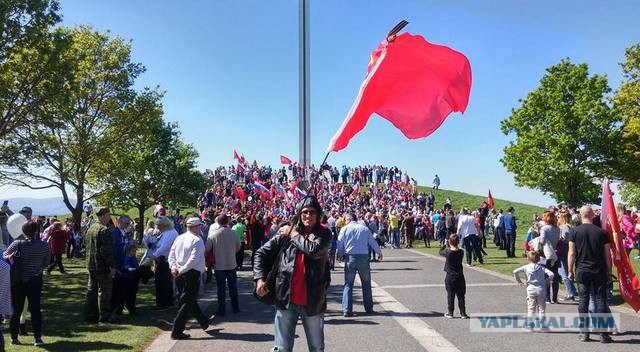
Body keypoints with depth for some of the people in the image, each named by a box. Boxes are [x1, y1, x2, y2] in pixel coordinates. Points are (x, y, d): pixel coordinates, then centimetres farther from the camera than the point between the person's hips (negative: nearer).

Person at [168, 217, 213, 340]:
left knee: (190, 300, 21)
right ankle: (177, 332, 2)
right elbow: (193, 260, -23)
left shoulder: (179, 238, 7)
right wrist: (182, 270, -16)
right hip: (192, 274, -8)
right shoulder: (197, 240, -15)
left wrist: (174, 267, -1)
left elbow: (171, 254, 7)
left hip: (179, 274, 8)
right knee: (187, 303, 1)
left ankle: (204, 322, 39)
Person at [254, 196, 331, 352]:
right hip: (286, 300, 1)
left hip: (312, 302, 0)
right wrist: (260, 278, -6)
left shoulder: (324, 234, -1)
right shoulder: (286, 232, 2)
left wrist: (294, 234, -9)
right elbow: (262, 253, 6)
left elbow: (314, 250, -22)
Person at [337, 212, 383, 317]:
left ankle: (347, 309, 0)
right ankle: (369, 308, 19)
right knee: (366, 284, 13)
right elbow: (373, 243, 9)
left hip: (350, 257, -1)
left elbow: (339, 244, 0)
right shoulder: (365, 229, 6)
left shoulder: (344, 229, 1)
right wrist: (379, 253, 23)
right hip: (364, 257, 1)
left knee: (348, 284, 6)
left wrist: (340, 255, 16)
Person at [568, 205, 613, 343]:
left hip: (582, 271, 0)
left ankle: (584, 332, 8)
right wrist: (609, 273, 10)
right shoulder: (602, 232, -2)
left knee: (583, 300, 6)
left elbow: (572, 253, -5)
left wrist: (570, 271, 4)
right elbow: (607, 255, 1)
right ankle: (603, 334, 7)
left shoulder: (574, 231, -4)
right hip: (599, 271, 0)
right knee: (600, 300, 5)